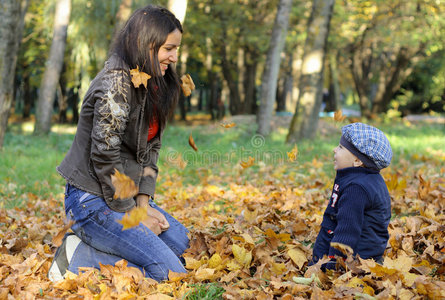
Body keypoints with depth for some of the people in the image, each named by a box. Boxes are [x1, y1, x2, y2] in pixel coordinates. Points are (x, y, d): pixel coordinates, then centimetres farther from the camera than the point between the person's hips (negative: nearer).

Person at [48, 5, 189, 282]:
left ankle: (86, 251, 5)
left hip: (126, 194, 10)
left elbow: (151, 148, 10)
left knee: (183, 245, 6)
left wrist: (143, 202, -2)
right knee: (169, 272, -15)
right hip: (93, 199, -10)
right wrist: (131, 214, -14)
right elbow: (104, 157, -22)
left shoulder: (153, 86, 9)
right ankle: (78, 259, -4)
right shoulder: (117, 84, -20)